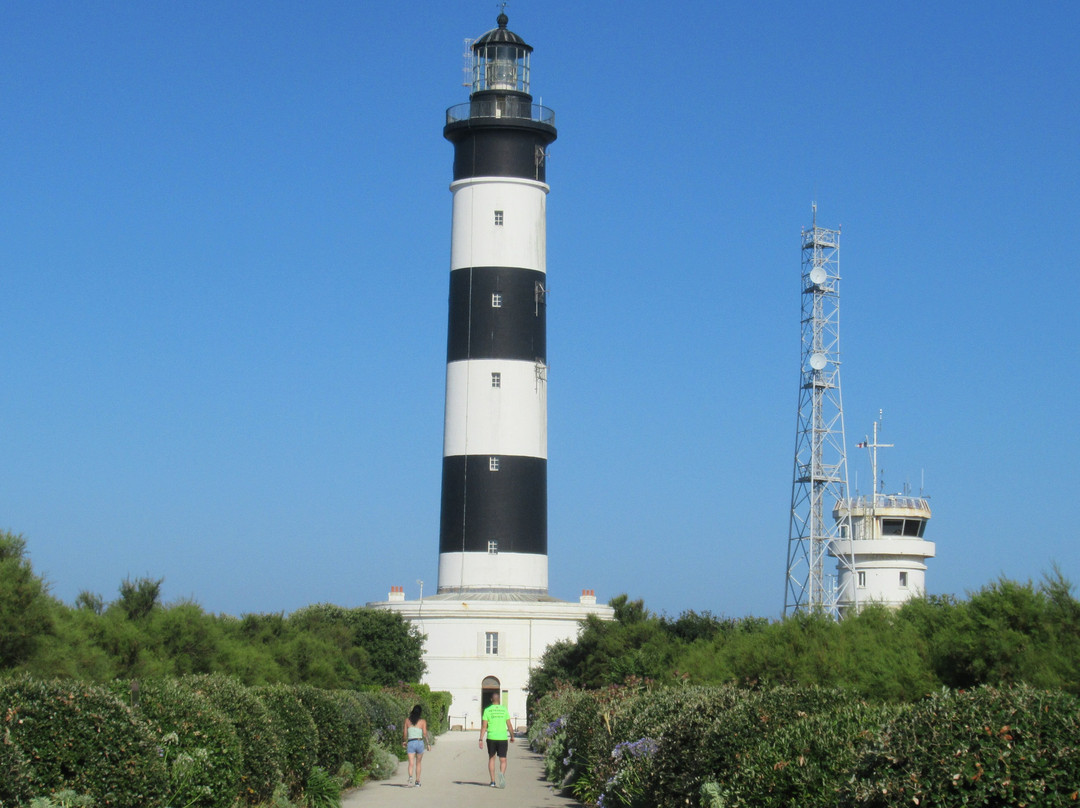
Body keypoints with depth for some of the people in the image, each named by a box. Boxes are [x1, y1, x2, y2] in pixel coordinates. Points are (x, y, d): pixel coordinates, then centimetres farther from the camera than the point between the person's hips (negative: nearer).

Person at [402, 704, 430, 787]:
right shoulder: (423, 721, 1)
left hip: (410, 743, 0)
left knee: (411, 763, -8)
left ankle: (410, 776, -35)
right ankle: (417, 781, 19)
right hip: (419, 742, 0)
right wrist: (428, 743, 2)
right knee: (418, 763, 17)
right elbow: (425, 734, -7)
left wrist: (404, 741, 25)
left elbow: (405, 733, 9)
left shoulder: (407, 720, 6)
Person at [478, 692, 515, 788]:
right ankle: (502, 773, -30)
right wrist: (512, 736, 17)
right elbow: (509, 725, 4)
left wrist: (481, 739, -4)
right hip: (502, 737, 0)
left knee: (491, 758, 15)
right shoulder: (504, 710, 3)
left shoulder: (487, 710, 0)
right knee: (503, 760, 2)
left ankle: (493, 781, 15)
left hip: (491, 738, 0)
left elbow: (484, 726, -5)